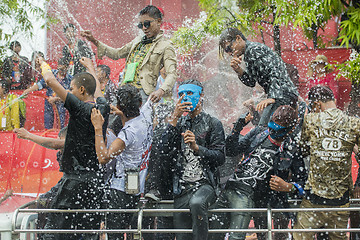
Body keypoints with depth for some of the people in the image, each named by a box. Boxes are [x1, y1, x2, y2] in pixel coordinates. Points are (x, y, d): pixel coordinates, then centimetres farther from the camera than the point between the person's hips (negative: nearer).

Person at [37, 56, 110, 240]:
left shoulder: (81, 108, -13)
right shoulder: (102, 108, 7)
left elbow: (50, 80, -12)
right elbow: (97, 90, 31)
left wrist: (44, 65, 9)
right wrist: (90, 67, 49)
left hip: (76, 181, -7)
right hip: (96, 179, 7)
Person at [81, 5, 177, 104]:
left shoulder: (166, 46, 2)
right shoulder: (138, 41, 24)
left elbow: (171, 74, -9)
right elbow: (116, 53, 33)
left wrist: (161, 91, -30)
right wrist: (94, 41, 25)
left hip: (143, 91, -6)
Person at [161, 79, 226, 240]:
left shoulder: (212, 123, 4)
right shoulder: (180, 123, 16)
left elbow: (220, 158, -4)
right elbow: (166, 148, -1)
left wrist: (197, 147, -19)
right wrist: (175, 118, -7)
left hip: (205, 183, -4)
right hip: (182, 187, 4)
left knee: (196, 203, -38)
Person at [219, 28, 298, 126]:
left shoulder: (254, 49, -12)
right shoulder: (247, 55, 20)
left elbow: (276, 73, -21)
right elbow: (251, 83, 20)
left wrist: (273, 98, -30)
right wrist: (238, 70, 3)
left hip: (282, 95, -11)